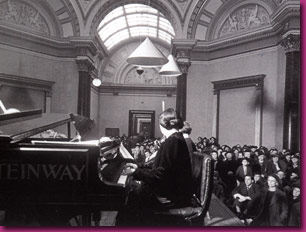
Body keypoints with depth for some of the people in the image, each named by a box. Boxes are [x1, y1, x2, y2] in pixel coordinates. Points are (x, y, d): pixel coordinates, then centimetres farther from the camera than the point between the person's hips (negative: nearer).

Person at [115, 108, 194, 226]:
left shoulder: (171, 142, -21)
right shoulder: (180, 139, 10)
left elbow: (160, 175, -23)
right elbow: (162, 167, 17)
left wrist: (135, 173, -13)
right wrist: (139, 167, 18)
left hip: (174, 197, -10)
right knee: (135, 190, 13)